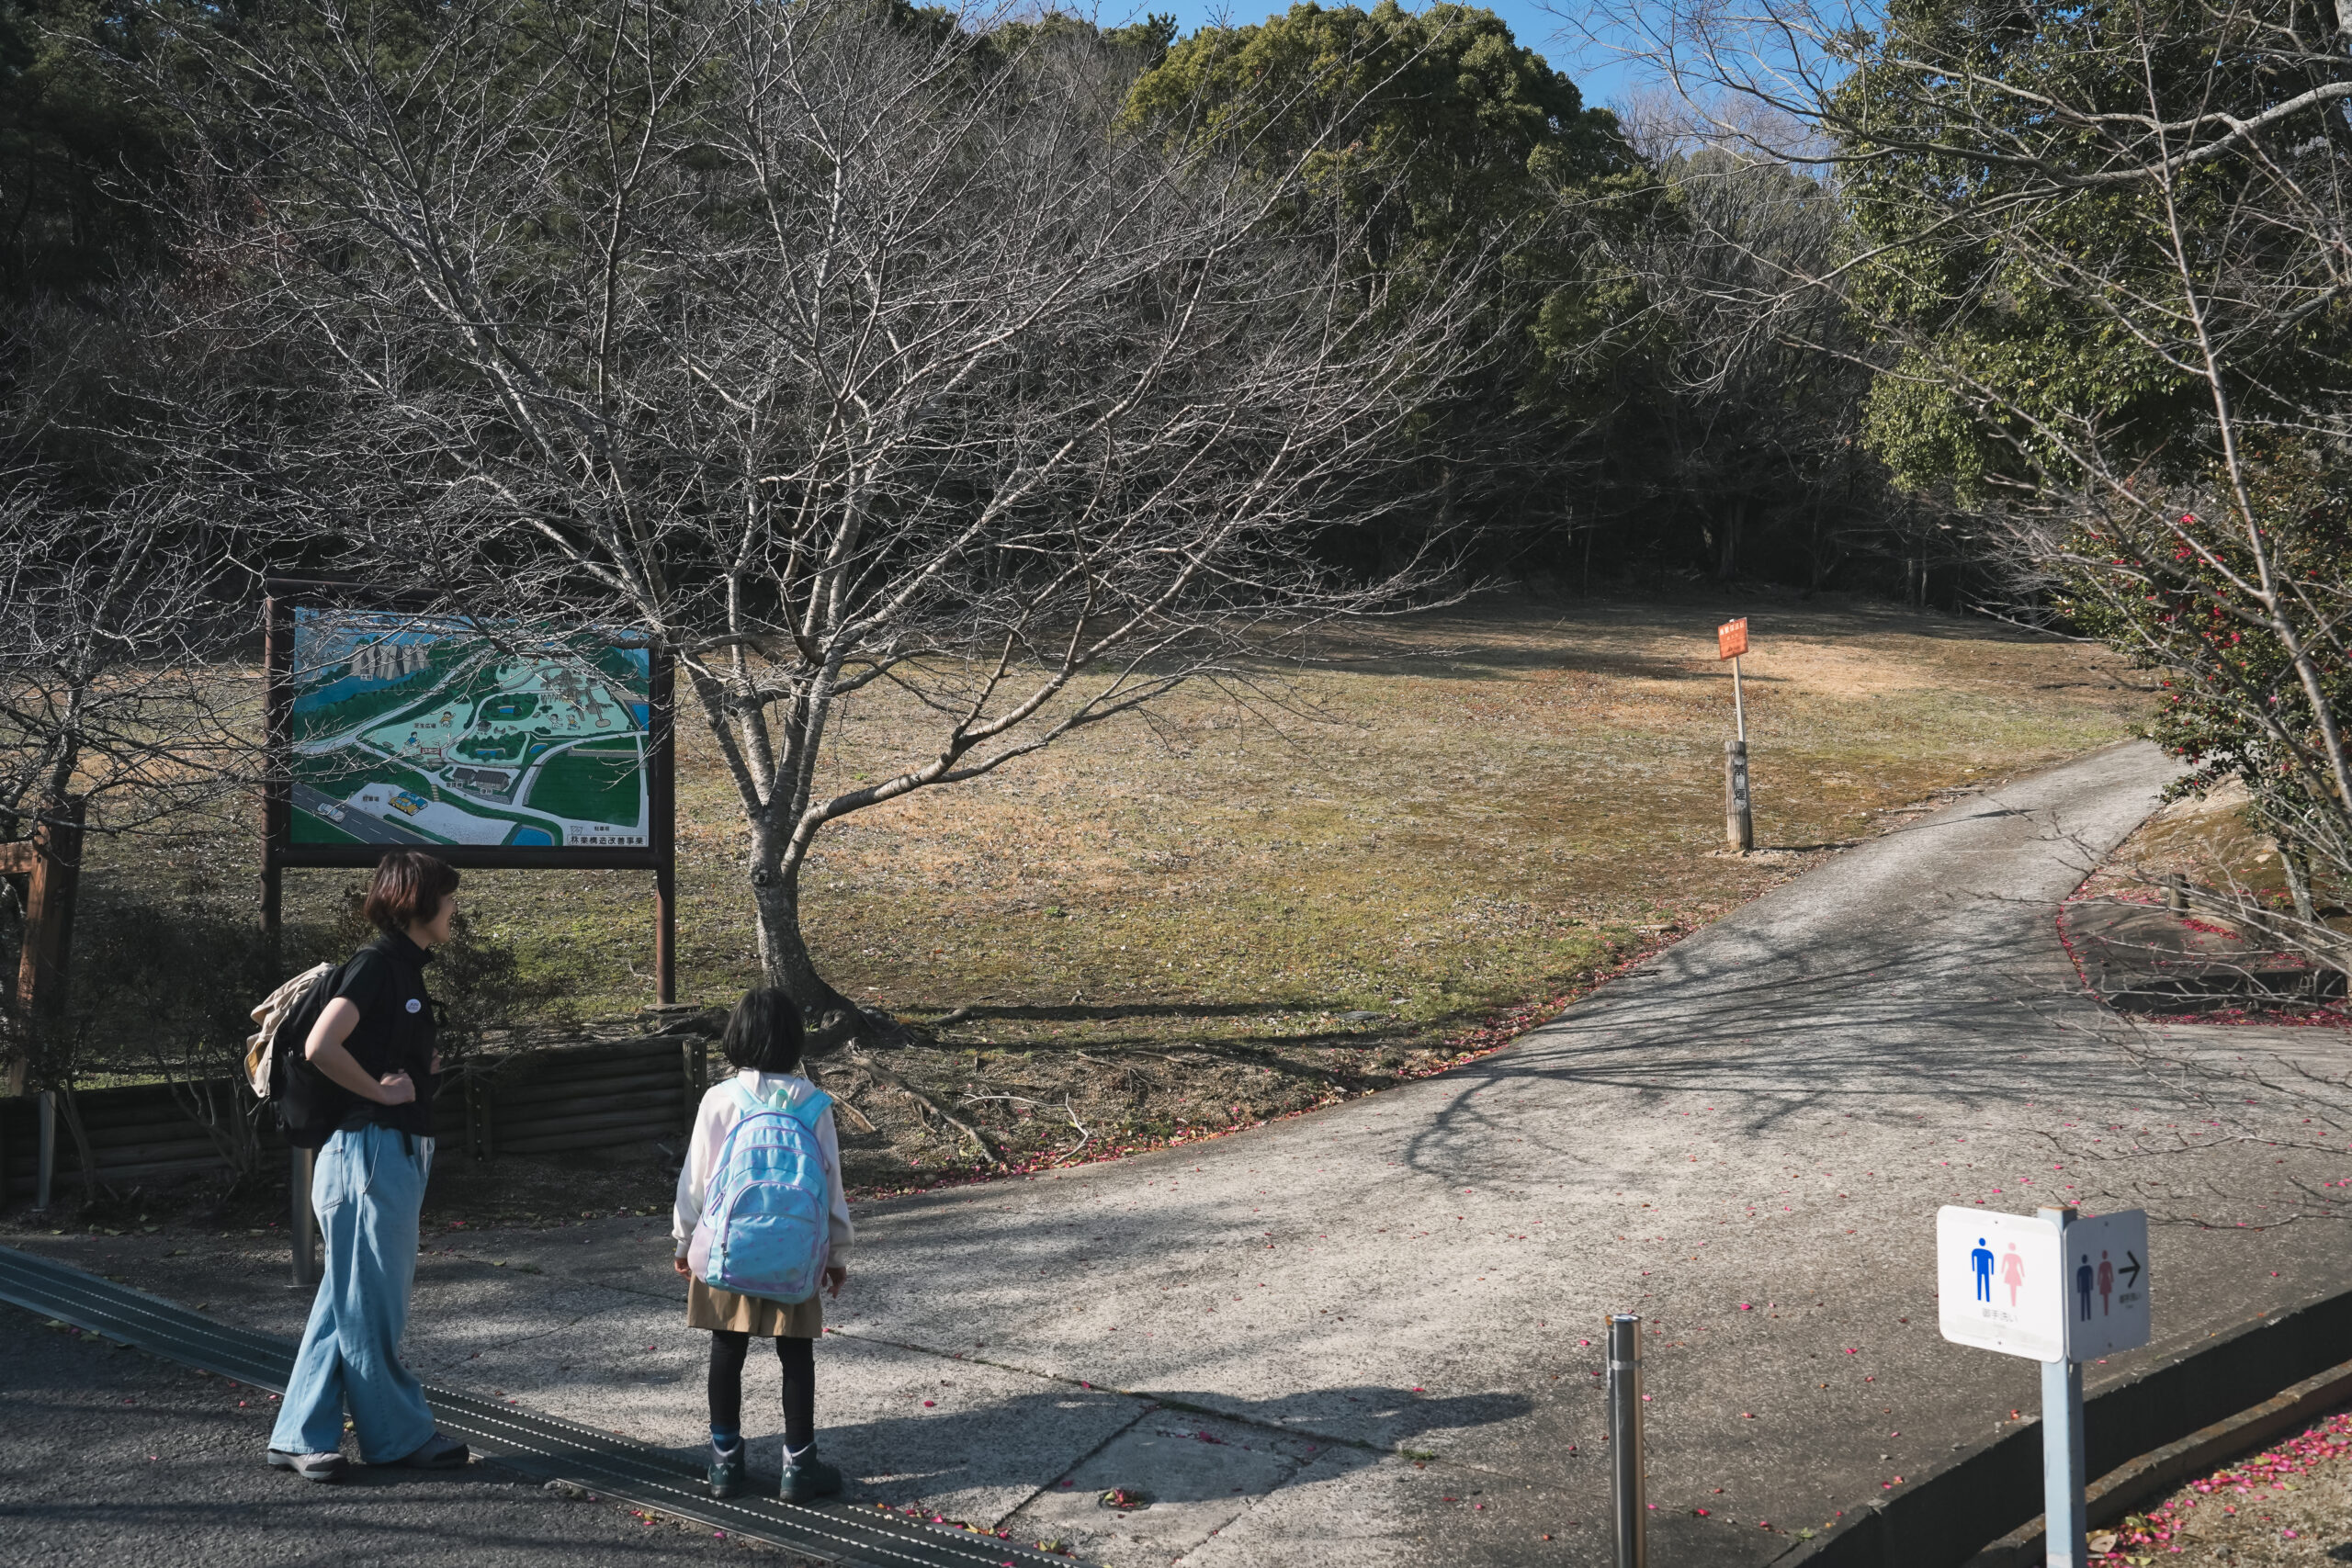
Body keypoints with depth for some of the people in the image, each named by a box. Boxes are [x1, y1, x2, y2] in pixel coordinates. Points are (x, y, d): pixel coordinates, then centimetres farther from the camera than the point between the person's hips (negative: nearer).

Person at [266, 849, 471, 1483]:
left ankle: (300, 1437, 17)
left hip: (399, 1152, 10)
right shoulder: (376, 962, -14)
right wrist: (381, 1091, -15)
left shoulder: (406, 968, 15)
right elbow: (320, 1047, -25)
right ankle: (399, 1435, 11)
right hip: (368, 1151, -10)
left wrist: (425, 1069, 10)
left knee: (348, 1299, 12)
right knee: (370, 1303, 2)